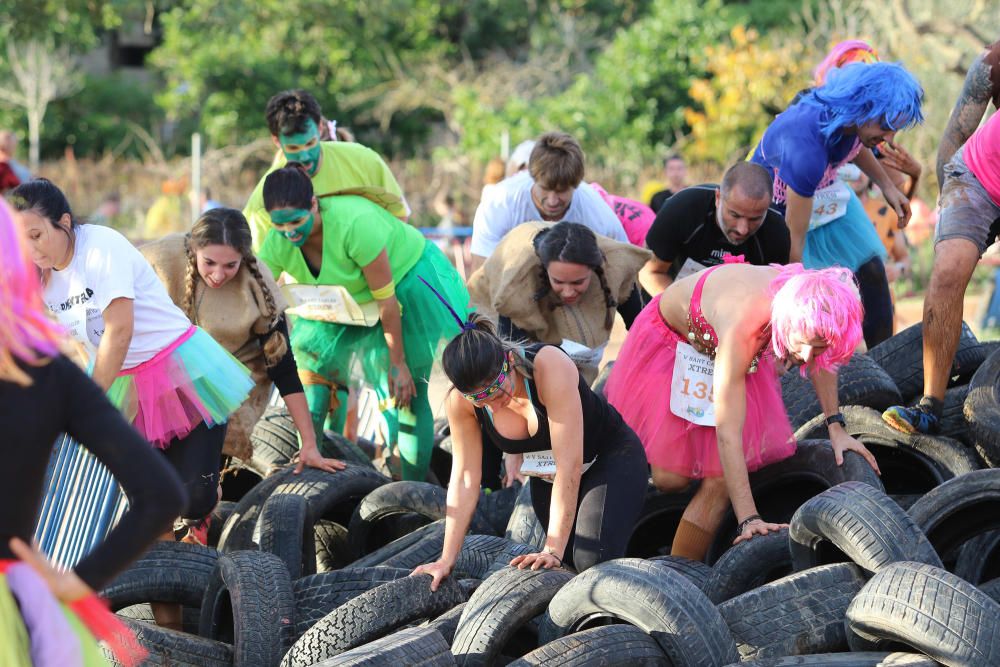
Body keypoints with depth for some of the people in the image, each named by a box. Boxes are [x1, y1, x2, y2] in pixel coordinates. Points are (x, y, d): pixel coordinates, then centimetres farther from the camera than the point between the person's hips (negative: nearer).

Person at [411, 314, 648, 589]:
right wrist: (446, 560, -13)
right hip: (547, 474, 5)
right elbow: (464, 479, -12)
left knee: (593, 562, -23)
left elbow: (570, 465, -34)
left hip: (612, 459, -5)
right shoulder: (460, 402, -21)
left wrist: (552, 550, -34)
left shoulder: (550, 366, -35)